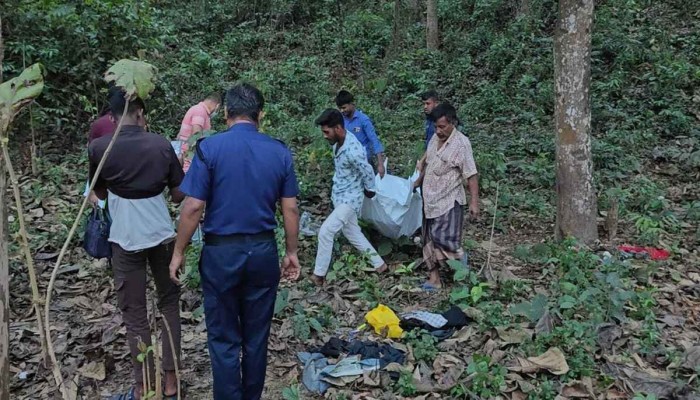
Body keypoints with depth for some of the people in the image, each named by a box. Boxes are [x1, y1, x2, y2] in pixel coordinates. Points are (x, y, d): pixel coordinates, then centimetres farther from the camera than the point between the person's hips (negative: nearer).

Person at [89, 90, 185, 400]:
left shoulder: (98, 148, -7)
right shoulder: (162, 145, -5)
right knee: (169, 304, 16)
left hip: (126, 240, -1)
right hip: (162, 236, 1)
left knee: (134, 314, 8)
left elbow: (100, 193, 8)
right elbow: (179, 196, 1)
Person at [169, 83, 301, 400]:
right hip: (263, 252, 3)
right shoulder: (280, 151, 0)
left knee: (224, 339, 10)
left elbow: (193, 207, -12)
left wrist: (179, 252, 0)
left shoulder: (210, 147, -9)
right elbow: (290, 209, 1)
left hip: (221, 252, -3)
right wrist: (291, 252, 12)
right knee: (256, 337, 16)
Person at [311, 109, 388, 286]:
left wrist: (369, 191, 1)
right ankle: (379, 264, 30)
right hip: (339, 195, 10)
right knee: (352, 232, 17)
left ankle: (319, 275, 2)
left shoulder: (352, 151, -30)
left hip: (349, 198, -10)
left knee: (325, 231, -11)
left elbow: (368, 174, -17)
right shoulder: (337, 142, -2)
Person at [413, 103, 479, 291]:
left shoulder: (461, 143, -17)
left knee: (444, 239, -9)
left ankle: (460, 258, 20)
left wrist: (474, 202, -22)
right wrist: (417, 183, 27)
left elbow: (471, 176, -18)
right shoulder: (435, 139, 5)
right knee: (430, 240, 9)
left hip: (449, 201, -7)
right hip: (430, 200, 7)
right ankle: (434, 278, 19)